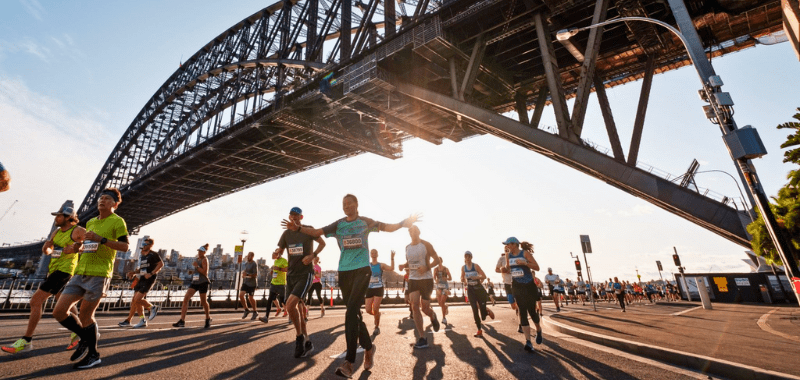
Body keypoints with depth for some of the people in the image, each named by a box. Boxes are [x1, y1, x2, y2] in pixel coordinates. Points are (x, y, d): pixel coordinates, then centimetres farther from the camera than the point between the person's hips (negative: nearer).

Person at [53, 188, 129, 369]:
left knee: (85, 316, -1)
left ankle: (93, 355, 16)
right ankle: (86, 338, 25)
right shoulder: (90, 222, 18)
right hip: (80, 273, 7)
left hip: (99, 274, -7)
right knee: (59, 311, 3)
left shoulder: (117, 221, -5)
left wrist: (101, 239, -24)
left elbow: (124, 246, -15)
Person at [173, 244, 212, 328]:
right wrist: (192, 271, 8)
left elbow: (205, 272, -17)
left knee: (203, 301, 5)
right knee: (186, 299, -8)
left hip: (203, 282, -7)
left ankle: (208, 319, 25)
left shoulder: (204, 259, -8)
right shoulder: (196, 259, 15)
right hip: (194, 282, 7)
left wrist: (196, 266, -20)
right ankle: (182, 320, -6)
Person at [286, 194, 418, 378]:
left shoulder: (366, 222, 4)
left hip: (362, 270, -3)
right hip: (344, 272, 4)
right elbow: (317, 232, 1)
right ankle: (369, 347, 30)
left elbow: (389, 227, 1)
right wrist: (298, 228, -13)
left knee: (351, 312, -15)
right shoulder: (338, 224, 8)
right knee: (354, 313, 10)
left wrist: (404, 222, -16)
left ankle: (349, 362, -11)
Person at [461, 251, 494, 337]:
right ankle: (479, 331, 8)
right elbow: (462, 279, 13)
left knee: (482, 307, -4)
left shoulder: (476, 266, -8)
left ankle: (487, 311, 36)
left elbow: (484, 276, -10)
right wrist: (464, 281, -9)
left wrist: (476, 277, -26)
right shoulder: (463, 268, 2)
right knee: (475, 310, -3)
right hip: (470, 289, 2)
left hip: (479, 288, -2)